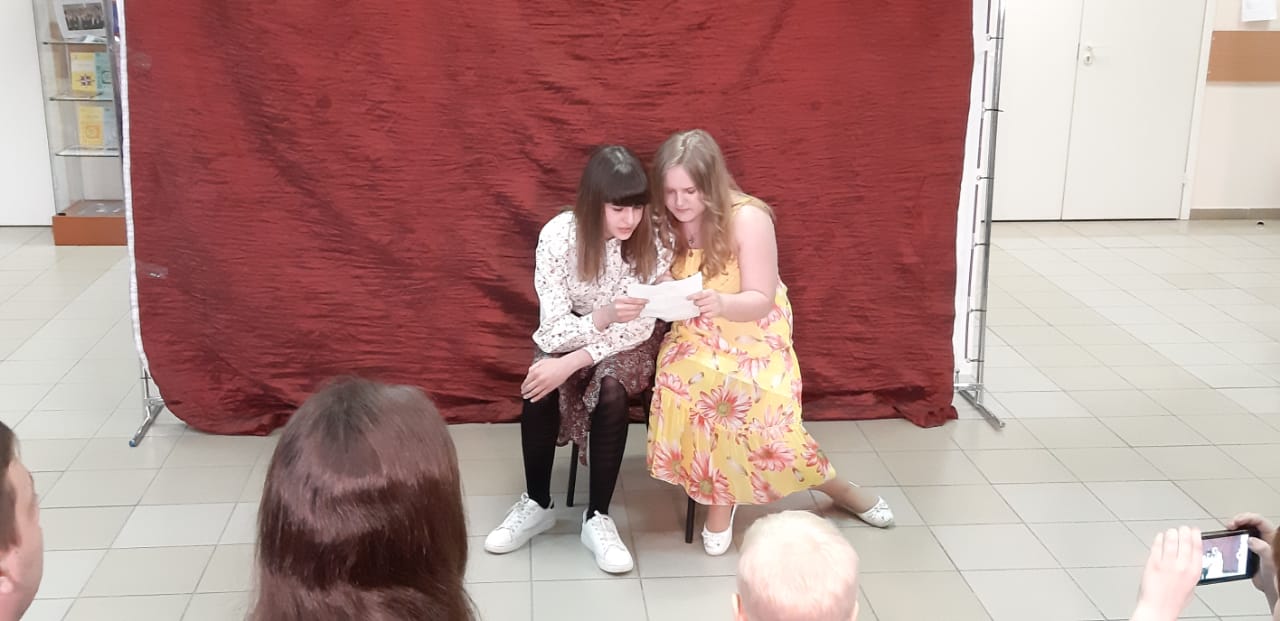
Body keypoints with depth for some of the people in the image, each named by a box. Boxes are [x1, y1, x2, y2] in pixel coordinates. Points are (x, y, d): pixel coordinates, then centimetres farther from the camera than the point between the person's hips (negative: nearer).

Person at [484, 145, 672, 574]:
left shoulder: (653, 239, -21)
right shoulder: (558, 236, -22)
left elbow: (641, 326, -20)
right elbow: (554, 326, -22)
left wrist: (572, 363, -33)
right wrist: (605, 316, -43)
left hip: (629, 343, 0)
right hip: (568, 335, 1)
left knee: (610, 390, -32)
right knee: (541, 388, -29)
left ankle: (597, 517, -17)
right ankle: (537, 504, -7)